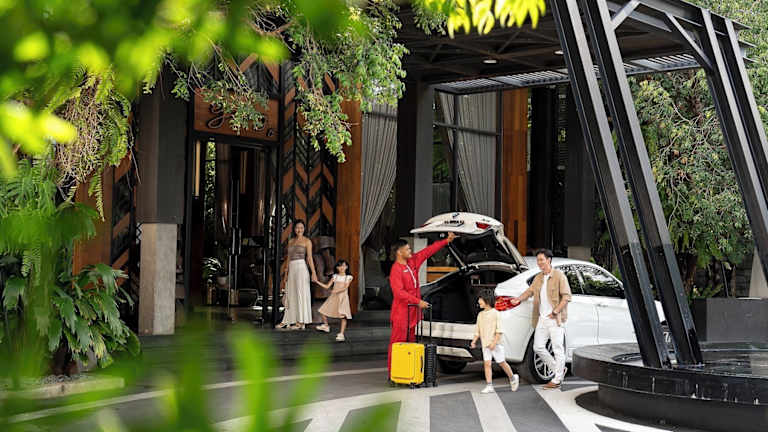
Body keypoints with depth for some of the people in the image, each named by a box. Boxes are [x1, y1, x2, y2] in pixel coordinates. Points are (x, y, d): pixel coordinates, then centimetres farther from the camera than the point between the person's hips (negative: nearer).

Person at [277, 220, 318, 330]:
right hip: (291, 268, 6)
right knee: (290, 295, 7)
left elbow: (309, 258, -6)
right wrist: (285, 273, 13)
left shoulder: (307, 241, 0)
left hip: (301, 267, -6)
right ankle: (287, 321, 11)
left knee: (301, 294, -6)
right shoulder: (291, 241, 16)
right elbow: (288, 258, 17)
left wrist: (313, 273, -13)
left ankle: (301, 322, -5)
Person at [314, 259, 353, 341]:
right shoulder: (335, 276, 10)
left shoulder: (348, 277, 1)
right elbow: (327, 286, 11)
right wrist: (317, 282, 4)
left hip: (343, 298, -4)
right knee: (323, 311, 5)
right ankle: (326, 326, 30)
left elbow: (345, 287, -14)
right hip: (334, 298, 4)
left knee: (343, 316, -15)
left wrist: (337, 290, -29)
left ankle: (341, 334, -13)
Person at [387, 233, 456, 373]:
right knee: (398, 342, -6)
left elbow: (429, 251, 15)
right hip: (401, 312, -9)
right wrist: (418, 301, -25)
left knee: (410, 342, 11)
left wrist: (447, 240, 14)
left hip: (413, 311, 9)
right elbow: (399, 292, -23)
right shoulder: (396, 270, -16)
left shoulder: (413, 261, 8)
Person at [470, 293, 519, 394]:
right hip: (485, 344, 5)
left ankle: (512, 378, 25)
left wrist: (494, 342, -20)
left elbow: (499, 330, -11)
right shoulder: (480, 315, 12)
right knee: (487, 364, -4)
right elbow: (478, 330, 17)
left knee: (502, 362, 3)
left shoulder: (495, 313, -6)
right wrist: (474, 341, 4)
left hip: (496, 343, -5)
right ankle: (489, 386, -4)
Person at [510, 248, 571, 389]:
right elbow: (530, 291, 21)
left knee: (558, 349, -3)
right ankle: (559, 369, 20)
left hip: (555, 319, -7)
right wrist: (519, 299, 1)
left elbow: (566, 296, -11)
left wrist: (555, 312, -15)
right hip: (542, 319, 7)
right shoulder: (538, 278, 14)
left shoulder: (559, 276, -7)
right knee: (538, 347, 6)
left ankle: (557, 380, 4)